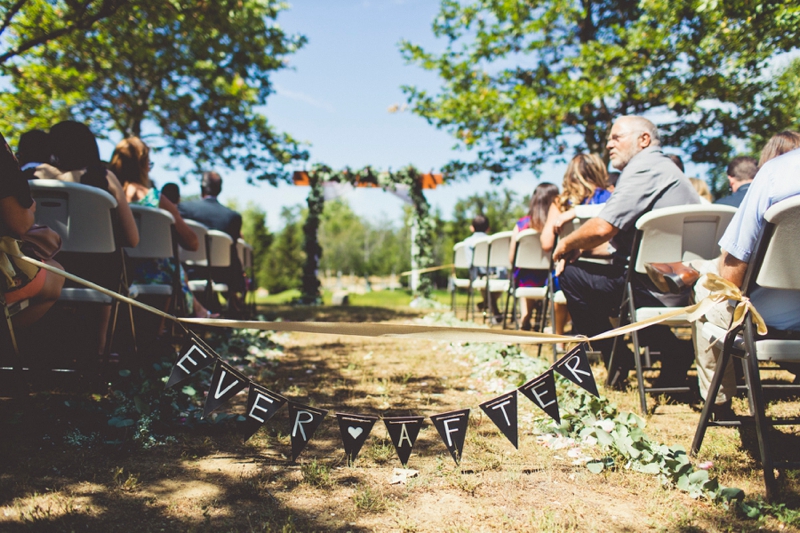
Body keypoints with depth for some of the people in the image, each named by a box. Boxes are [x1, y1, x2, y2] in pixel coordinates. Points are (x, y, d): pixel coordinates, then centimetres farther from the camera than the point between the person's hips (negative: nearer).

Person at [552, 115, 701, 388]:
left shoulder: (644, 168, -10)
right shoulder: (664, 168, 22)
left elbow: (602, 229, -21)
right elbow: (619, 234, 23)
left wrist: (567, 244, -3)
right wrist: (581, 247, 12)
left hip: (659, 288, -10)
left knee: (572, 275, -2)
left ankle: (617, 360, 7)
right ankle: (672, 349, 15)